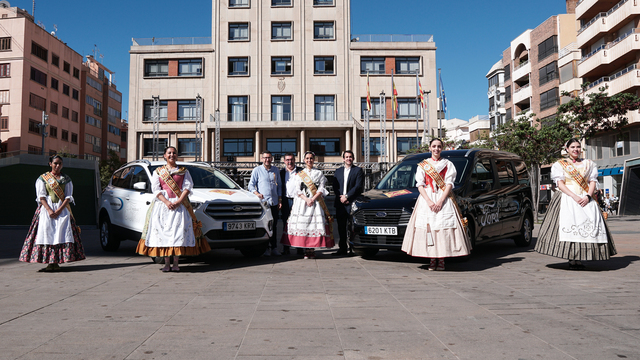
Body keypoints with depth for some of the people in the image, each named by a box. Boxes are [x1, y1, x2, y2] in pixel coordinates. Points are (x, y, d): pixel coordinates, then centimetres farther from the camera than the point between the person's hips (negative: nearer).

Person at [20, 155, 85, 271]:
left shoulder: (66, 179, 11)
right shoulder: (42, 178, 8)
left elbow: (68, 197, 4)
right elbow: (41, 197, 0)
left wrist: (59, 210, -10)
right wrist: (49, 210, -13)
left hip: (62, 208, 1)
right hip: (46, 208, 0)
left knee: (61, 233, -10)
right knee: (46, 232, -9)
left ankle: (56, 263, -8)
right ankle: (49, 262, -7)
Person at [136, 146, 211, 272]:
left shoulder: (184, 171, 12)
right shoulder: (158, 171, 13)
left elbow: (188, 187, 1)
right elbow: (155, 189, 3)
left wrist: (178, 201, -14)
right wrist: (166, 202, -13)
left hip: (180, 204, -1)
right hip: (162, 204, 1)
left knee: (178, 231, -8)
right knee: (163, 232, -5)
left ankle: (176, 263, -3)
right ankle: (167, 262, 0)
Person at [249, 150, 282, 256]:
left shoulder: (276, 170, 15)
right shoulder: (257, 170, 5)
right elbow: (251, 185, 3)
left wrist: (280, 200, 12)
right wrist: (257, 193, -16)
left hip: (274, 202, 3)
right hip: (262, 202, -3)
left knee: (274, 225, 5)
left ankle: (274, 247, 13)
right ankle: (266, 248, 6)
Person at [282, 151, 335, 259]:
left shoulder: (319, 173, 11)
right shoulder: (299, 174, 13)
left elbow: (321, 189, 3)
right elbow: (297, 190, 5)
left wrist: (313, 199, -12)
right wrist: (306, 199, -10)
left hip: (316, 202, 0)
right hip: (302, 202, 1)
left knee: (315, 224, -8)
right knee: (302, 224, -6)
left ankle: (312, 249, -2)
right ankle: (306, 250, 0)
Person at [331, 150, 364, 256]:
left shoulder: (358, 170, 3)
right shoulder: (338, 171, 17)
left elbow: (358, 187, -7)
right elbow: (335, 187, 10)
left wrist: (347, 196, -13)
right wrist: (341, 197, -5)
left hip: (352, 203, -4)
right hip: (340, 204, 4)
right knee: (341, 227, 6)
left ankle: (353, 248, 5)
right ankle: (342, 249, 13)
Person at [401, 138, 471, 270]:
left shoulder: (448, 164, 9)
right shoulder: (423, 165, 11)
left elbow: (449, 184, 0)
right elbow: (420, 185, 3)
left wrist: (440, 201, -13)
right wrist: (429, 201, -11)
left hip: (443, 199, -1)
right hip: (427, 198, 1)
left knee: (443, 227, -8)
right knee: (428, 227, -6)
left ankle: (441, 260, 0)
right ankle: (432, 259, 2)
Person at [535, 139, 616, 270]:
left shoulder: (589, 164, 18)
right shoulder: (560, 164, 10)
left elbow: (593, 182, 11)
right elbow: (560, 184, 1)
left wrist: (588, 197, -8)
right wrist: (574, 196, -13)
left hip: (586, 199, 3)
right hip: (567, 199, -2)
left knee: (589, 225, -11)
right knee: (569, 224, -16)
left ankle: (580, 260, -8)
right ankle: (571, 260, -13)